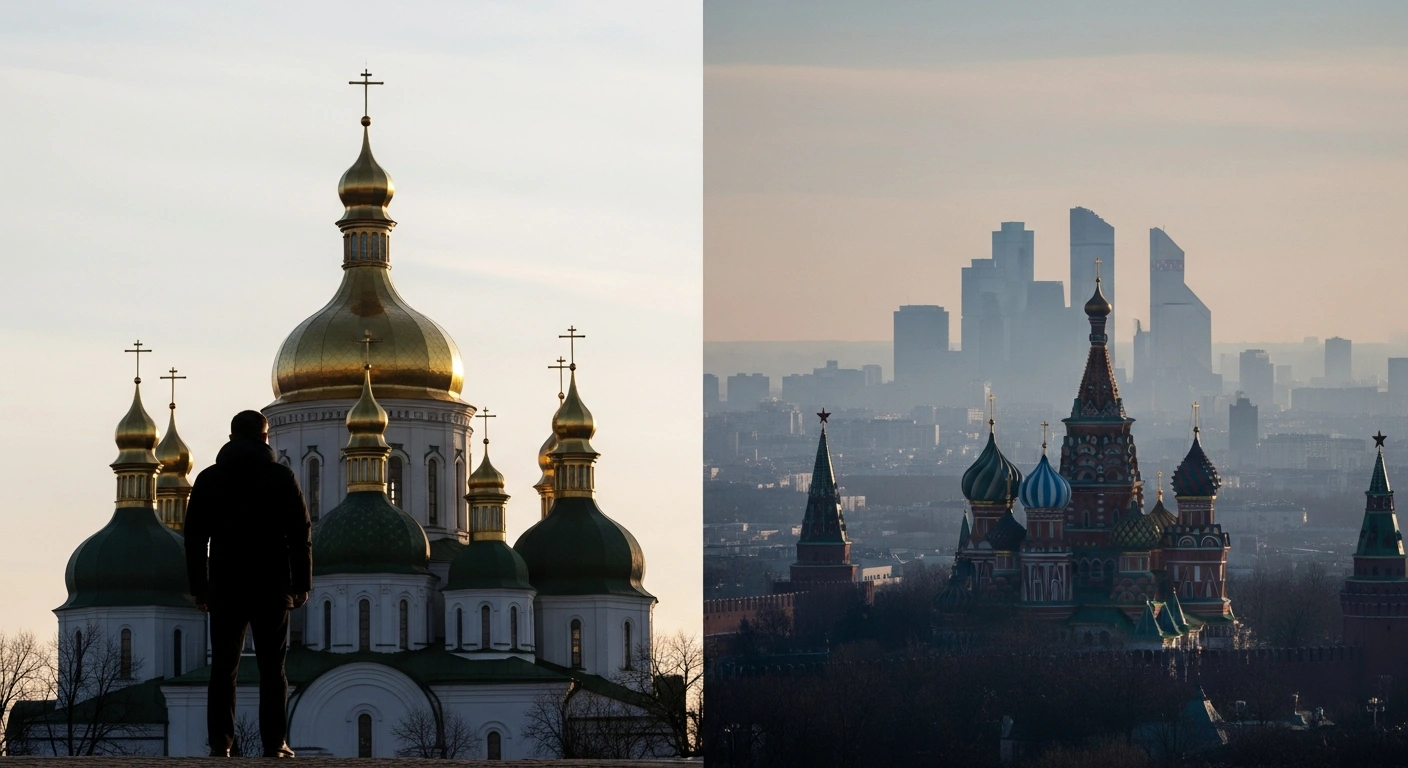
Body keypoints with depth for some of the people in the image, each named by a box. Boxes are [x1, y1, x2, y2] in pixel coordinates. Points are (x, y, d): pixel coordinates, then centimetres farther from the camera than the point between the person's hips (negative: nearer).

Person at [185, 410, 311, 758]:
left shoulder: (209, 479, 7)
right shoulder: (282, 478, 1)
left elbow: (194, 537, 7)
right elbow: (300, 534, -1)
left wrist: (199, 586, 11)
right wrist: (301, 584, 4)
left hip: (225, 586, 1)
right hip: (272, 586, -1)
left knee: (223, 667, 4)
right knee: (272, 667, 1)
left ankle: (220, 742, -3)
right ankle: (274, 743, -5)